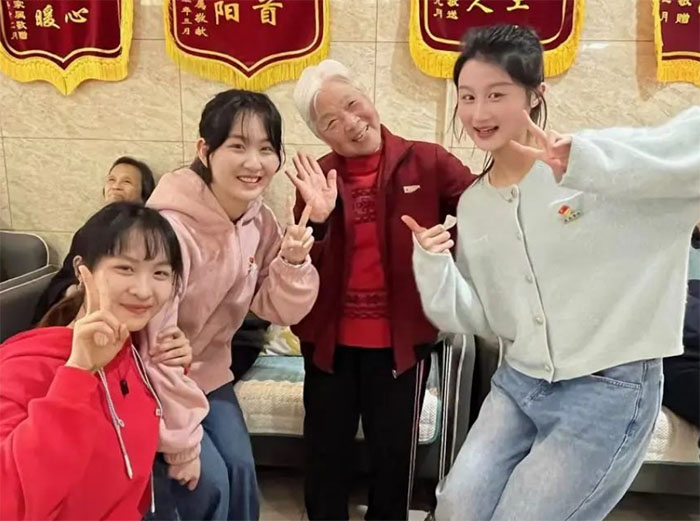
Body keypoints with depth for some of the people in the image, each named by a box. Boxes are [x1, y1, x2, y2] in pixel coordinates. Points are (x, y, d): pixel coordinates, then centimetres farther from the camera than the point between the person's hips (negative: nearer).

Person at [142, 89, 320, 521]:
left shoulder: (261, 221, -8)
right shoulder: (170, 227, -31)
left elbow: (277, 310, -2)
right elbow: (151, 345, -27)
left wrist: (293, 263, -24)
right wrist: (180, 440, -18)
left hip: (207, 370, 6)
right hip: (148, 379, -6)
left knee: (240, 470, 2)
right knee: (207, 480, -8)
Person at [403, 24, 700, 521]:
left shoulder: (591, 158, -13)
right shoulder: (472, 204, 4)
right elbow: (482, 320, 6)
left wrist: (592, 162, -38)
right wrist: (434, 267, -12)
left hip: (610, 389, -5)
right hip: (517, 383, 5)